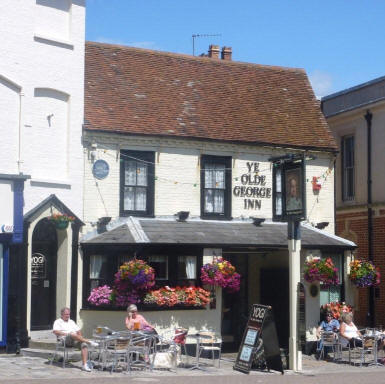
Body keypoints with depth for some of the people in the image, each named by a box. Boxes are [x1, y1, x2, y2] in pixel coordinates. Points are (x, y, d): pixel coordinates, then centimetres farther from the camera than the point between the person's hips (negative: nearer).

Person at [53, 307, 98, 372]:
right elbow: (55, 331, -5)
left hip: (75, 340, 5)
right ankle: (89, 342, -37)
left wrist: (80, 338, 3)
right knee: (72, 334, -38)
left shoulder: (71, 322, 30)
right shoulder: (58, 322, 14)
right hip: (65, 340, -5)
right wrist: (67, 333, -13)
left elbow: (78, 331, 25)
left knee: (84, 344, -27)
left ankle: (85, 365, -35)